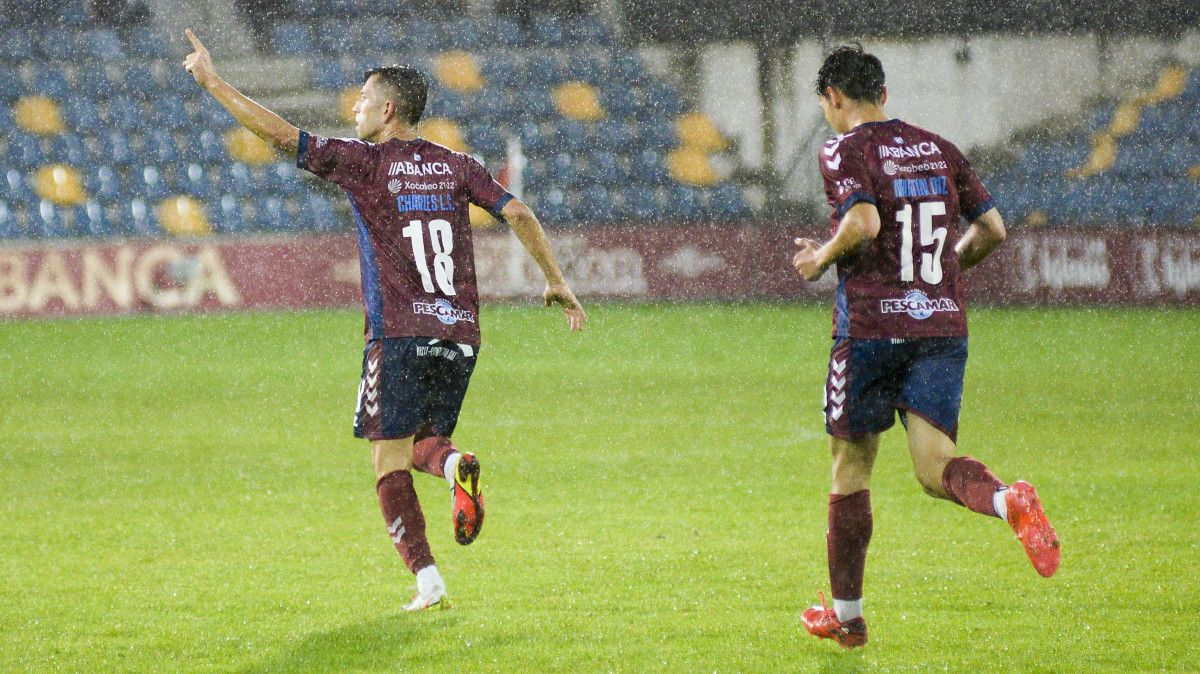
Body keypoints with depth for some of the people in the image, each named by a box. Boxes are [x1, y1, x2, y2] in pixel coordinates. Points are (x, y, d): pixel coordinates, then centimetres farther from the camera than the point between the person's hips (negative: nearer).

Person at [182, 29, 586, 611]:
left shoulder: (366, 161, -2)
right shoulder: (456, 167, 10)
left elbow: (282, 135, -5)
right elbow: (518, 214, 4)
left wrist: (213, 83, 2)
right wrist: (556, 282, 13)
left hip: (399, 335, -5)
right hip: (460, 334, 5)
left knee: (389, 460, 1)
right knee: (422, 443, 20)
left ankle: (426, 580, -11)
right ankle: (453, 462, -16)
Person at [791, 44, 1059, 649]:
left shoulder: (843, 151, -4)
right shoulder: (939, 150, 13)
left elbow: (863, 221, -21)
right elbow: (993, 230, 12)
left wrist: (822, 257, -3)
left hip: (871, 328, -4)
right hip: (943, 324, 4)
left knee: (851, 466, 10)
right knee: (935, 468, -1)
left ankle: (846, 615, 17)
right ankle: (1008, 501, -35)